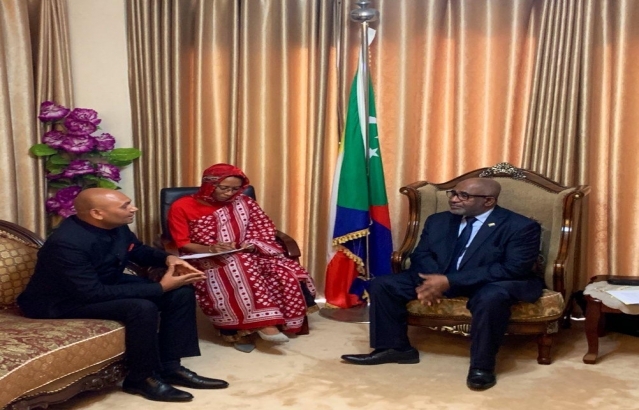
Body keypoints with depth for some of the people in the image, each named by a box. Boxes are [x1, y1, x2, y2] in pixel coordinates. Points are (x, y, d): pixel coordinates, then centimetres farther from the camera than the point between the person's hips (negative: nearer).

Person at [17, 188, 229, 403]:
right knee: (142, 308, -32)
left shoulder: (115, 226, -8)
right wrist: (160, 287, -31)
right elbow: (92, 294, -34)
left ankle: (169, 366, 1)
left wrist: (168, 258, -11)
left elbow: (138, 250, 12)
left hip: (107, 283, 8)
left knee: (181, 292, -6)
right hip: (62, 302, -8)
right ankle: (141, 378, -11)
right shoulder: (67, 244, -32)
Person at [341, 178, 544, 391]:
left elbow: (514, 269, -22)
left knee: (491, 297, -41)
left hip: (491, 284, -5)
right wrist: (430, 280, -17)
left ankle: (482, 365, -22)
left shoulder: (521, 227, -11)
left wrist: (449, 281, -28)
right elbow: (421, 255, 10)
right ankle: (395, 348, 1)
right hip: (438, 279, 5)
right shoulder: (438, 221, 8)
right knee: (382, 284, -10)